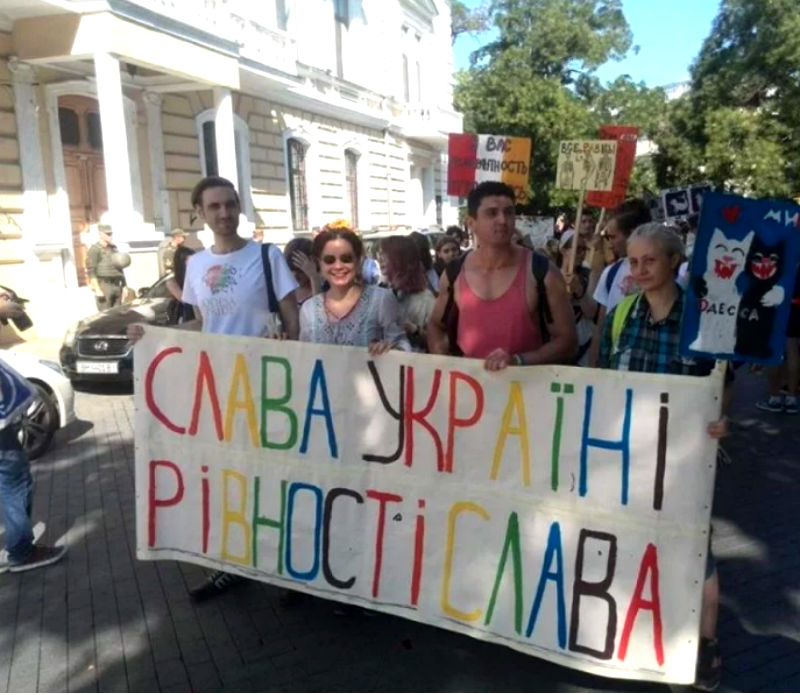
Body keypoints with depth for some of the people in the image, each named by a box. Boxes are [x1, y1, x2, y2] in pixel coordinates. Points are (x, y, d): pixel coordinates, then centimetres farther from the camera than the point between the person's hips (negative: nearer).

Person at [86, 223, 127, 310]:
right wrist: (97, 290, -16)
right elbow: (91, 271, -9)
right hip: (103, 285, -6)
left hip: (117, 285, 7)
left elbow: (120, 268, 22)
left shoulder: (114, 248, 18)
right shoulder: (95, 249, -3)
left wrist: (124, 285, 17)